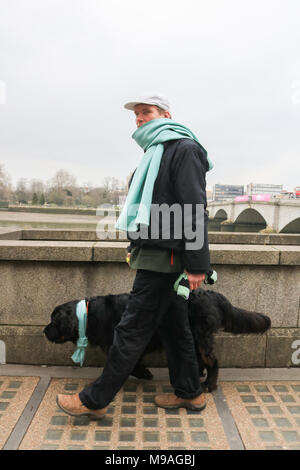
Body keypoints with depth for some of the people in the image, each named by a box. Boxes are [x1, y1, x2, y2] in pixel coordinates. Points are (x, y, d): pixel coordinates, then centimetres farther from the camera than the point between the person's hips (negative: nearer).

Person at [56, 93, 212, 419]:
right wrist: (138, 246, 20)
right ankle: (189, 393, 29)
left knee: (132, 331, -1)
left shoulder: (183, 149, -9)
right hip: (159, 256, 10)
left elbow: (194, 211, -17)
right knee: (173, 327, 15)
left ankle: (94, 400, 11)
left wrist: (197, 264, -20)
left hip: (162, 258, -10)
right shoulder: (155, 152, 21)